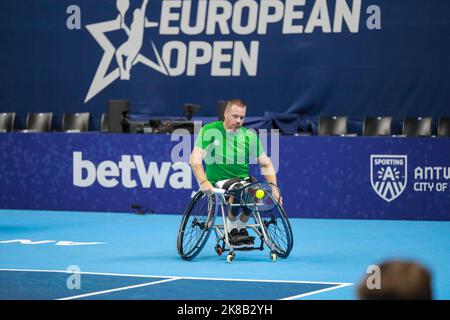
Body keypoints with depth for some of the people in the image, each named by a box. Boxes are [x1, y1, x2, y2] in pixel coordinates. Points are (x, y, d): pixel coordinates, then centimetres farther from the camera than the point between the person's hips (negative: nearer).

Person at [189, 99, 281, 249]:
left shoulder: (250, 135, 4)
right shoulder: (209, 131, -4)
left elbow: (266, 164, 7)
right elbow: (195, 159, -11)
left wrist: (274, 187, -8)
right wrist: (203, 182, -26)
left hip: (244, 179, 4)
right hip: (218, 181, -4)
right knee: (239, 190, -35)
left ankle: (240, 228, -4)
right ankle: (232, 231, -12)